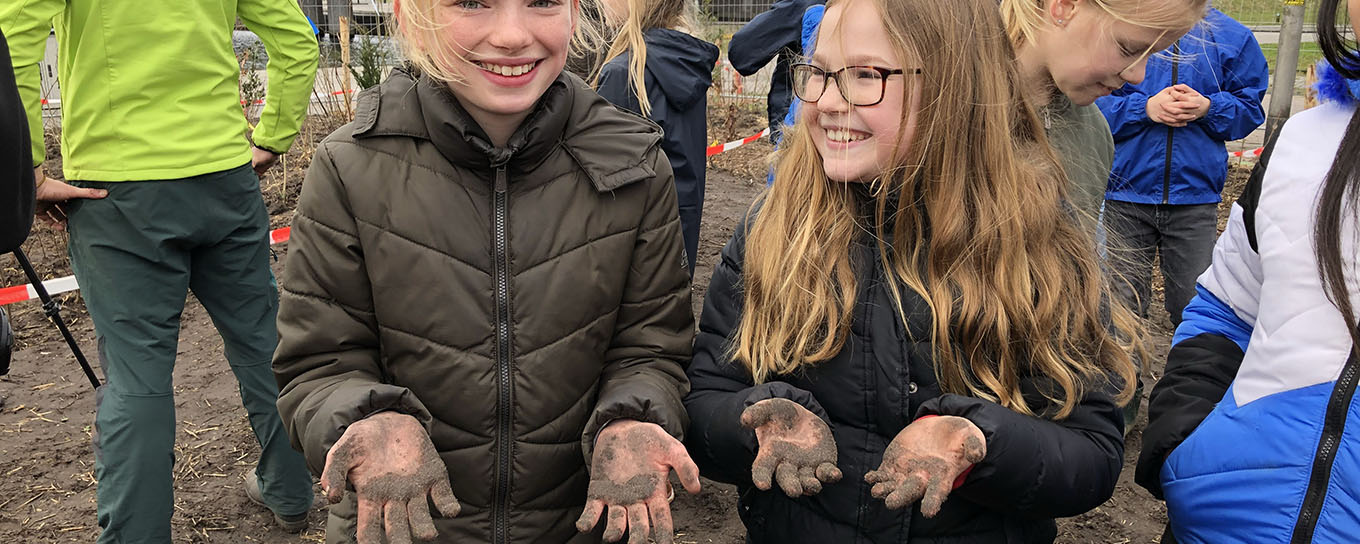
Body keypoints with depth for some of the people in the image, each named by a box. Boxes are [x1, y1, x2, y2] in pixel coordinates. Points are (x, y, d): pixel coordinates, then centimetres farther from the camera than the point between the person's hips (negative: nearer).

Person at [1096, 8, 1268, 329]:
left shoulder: (1230, 36, 4)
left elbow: (1250, 108, 8)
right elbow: (1090, 102, -2)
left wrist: (1208, 108, -12)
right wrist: (1145, 108, -17)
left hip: (1195, 198, 1)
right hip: (1126, 195, -1)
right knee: (1122, 303, 7)